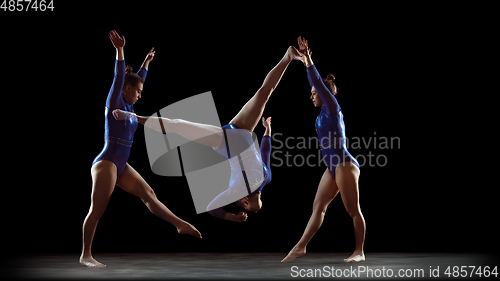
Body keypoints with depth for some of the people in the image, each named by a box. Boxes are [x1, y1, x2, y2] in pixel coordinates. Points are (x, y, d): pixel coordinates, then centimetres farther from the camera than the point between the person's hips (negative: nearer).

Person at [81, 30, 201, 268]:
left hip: (121, 165, 9)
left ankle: (180, 225, 3)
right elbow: (119, 77, -20)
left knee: (148, 194, 4)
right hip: (106, 162, -9)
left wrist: (146, 63, 40)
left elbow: (138, 79, 28)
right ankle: (85, 255, 0)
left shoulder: (128, 107, 14)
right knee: (97, 210, -6)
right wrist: (120, 50, -32)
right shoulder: (113, 104, -7)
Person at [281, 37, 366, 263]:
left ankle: (359, 251, 6)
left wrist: (308, 60, -10)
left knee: (353, 210, -2)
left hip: (345, 165, -9)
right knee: (318, 206, 5)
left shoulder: (333, 107, -7)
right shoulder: (324, 113, 15)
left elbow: (318, 83, -14)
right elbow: (316, 84, 25)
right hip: (333, 167, 9)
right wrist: (306, 63, 31)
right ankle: (301, 247, 4)